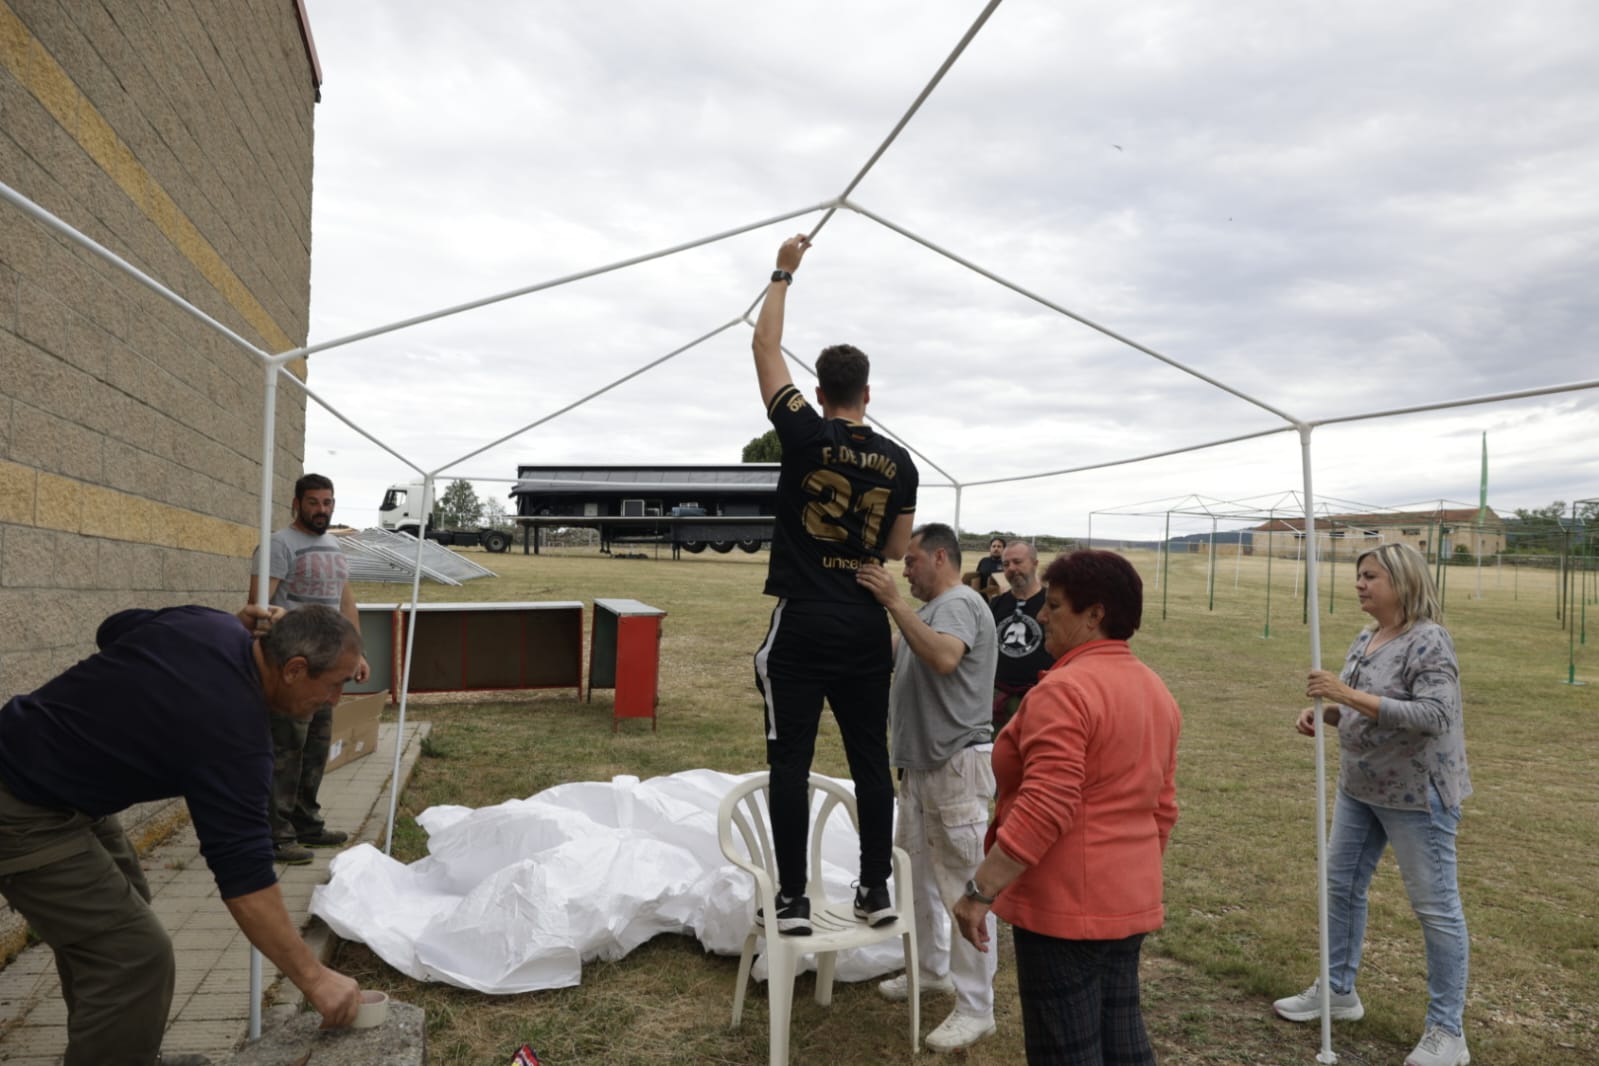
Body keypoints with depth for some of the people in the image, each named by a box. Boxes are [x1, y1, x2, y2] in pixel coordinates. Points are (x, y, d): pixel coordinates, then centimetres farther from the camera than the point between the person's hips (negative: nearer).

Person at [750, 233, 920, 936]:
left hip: (803, 624, -4)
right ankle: (875, 890, 20)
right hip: (866, 628, 4)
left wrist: (784, 273, 16)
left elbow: (765, 346, 5)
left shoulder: (804, 436, -6)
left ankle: (793, 900, 6)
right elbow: (897, 556, 10)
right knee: (870, 761, 11)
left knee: (790, 764, 2)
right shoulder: (899, 462, 4)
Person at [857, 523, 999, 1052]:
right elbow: (890, 662, 18)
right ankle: (931, 968, 36)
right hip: (921, 764, 10)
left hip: (957, 765, -10)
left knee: (965, 888, -3)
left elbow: (944, 658, -36)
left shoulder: (960, 603, -15)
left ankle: (975, 1008, 7)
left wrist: (894, 601, -34)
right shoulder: (933, 608, 15)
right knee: (917, 872, 20)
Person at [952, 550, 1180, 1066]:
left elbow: (1045, 809, -26)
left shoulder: (1064, 689, -19)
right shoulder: (1156, 691, 11)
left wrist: (980, 890, -22)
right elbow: (1162, 808, 16)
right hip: (1128, 900, 9)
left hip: (1065, 904, -9)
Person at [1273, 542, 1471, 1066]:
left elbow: (1433, 716, -27)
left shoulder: (1428, 641, -18)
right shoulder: (1365, 639, 7)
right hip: (1359, 788, 9)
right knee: (1341, 885, 16)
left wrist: (1350, 694, -32)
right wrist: (1323, 710, -3)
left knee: (1436, 906, 3)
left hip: (1416, 793, -9)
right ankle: (1338, 989, 33)